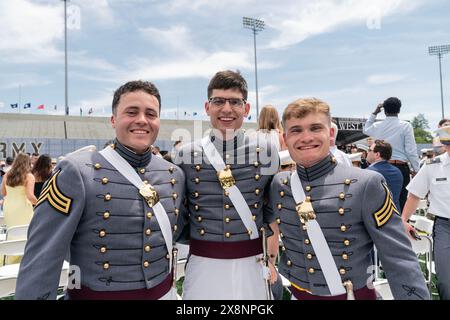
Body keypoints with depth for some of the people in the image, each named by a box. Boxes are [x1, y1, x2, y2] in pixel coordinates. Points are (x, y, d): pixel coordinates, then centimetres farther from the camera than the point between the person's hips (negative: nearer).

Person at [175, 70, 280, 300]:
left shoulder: (266, 152, -3)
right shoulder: (185, 155, -3)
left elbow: (273, 216, 5)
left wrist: (273, 262, 8)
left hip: (251, 265, 1)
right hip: (203, 265, 0)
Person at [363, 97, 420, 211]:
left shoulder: (377, 126, 4)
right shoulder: (405, 126, -6)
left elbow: (365, 129, 29)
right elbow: (411, 150, -7)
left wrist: (374, 113, 27)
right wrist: (416, 169, 2)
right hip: (401, 167, -3)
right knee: (401, 199, 3)